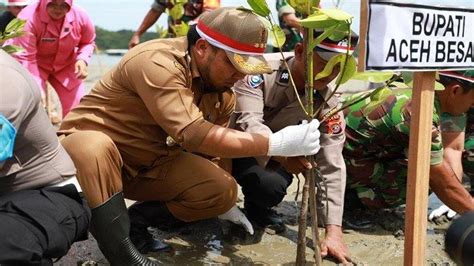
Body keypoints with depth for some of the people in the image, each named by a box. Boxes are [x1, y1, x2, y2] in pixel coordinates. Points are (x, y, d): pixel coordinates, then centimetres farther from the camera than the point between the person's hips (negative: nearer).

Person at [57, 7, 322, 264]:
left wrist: (225, 201, 10)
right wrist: (275, 143, -38)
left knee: (222, 191, -14)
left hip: (151, 162, 6)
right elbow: (193, 134, -38)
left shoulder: (223, 91, -4)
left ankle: (138, 219, 2)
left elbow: (213, 146, 9)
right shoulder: (158, 62, -30)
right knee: (94, 148, -41)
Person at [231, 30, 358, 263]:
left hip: (270, 161, 2)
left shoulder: (329, 105, -15)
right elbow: (248, 122, -34)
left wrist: (333, 230, -23)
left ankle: (256, 208, 6)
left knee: (273, 187, -30)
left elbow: (332, 167, -17)